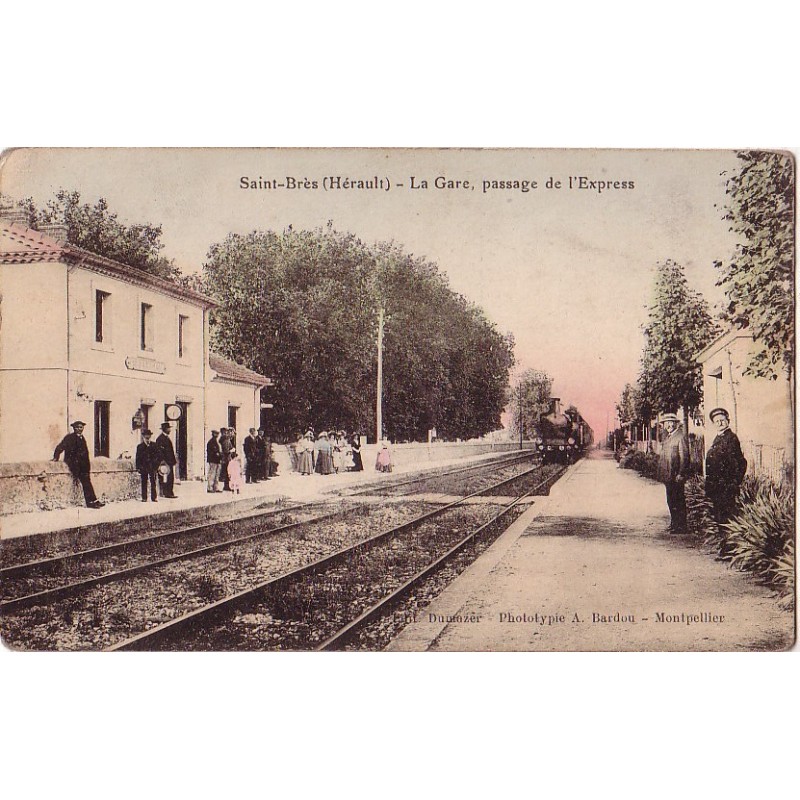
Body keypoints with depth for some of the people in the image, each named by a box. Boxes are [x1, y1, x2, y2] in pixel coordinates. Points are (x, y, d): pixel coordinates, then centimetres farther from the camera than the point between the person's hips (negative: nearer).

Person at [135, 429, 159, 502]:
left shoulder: (154, 446, 5)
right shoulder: (140, 447, 5)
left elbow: (158, 456, 8)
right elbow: (138, 458, 5)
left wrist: (156, 465, -1)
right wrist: (138, 468, -1)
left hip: (152, 468, 0)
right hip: (143, 468, 0)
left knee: (153, 482, -1)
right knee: (144, 483, 2)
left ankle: (154, 497, 3)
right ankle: (144, 498, 6)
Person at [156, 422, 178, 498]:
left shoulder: (167, 438, 19)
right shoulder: (160, 439, -10)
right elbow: (160, 451, -16)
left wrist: (174, 459, 20)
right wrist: (162, 461, -22)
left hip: (170, 462, 10)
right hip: (165, 463, -10)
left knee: (171, 478, 8)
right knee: (165, 479, -8)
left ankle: (170, 493, 10)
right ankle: (165, 493, -6)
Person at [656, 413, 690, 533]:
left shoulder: (681, 437, -10)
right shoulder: (668, 437, 17)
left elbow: (684, 457, -15)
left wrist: (680, 474, -19)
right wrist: (662, 473, 16)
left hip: (676, 476, -9)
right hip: (668, 476, 9)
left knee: (678, 501, -5)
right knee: (671, 500, 14)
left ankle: (681, 526, 0)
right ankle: (674, 523, 23)